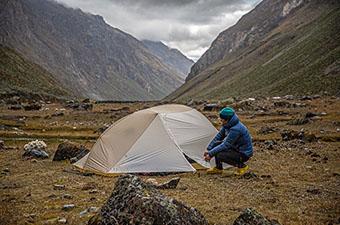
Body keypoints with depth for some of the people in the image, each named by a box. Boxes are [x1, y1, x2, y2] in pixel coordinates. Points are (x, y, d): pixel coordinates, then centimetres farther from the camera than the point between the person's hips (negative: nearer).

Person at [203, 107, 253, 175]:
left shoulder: (236, 129, -29)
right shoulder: (227, 125, -1)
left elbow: (226, 145, -27)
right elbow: (218, 137, 8)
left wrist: (210, 154, -22)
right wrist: (208, 150, 1)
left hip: (244, 154, -9)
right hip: (236, 148, 9)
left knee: (219, 155, -25)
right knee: (216, 144, -2)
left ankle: (242, 166, -6)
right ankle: (218, 168, 12)